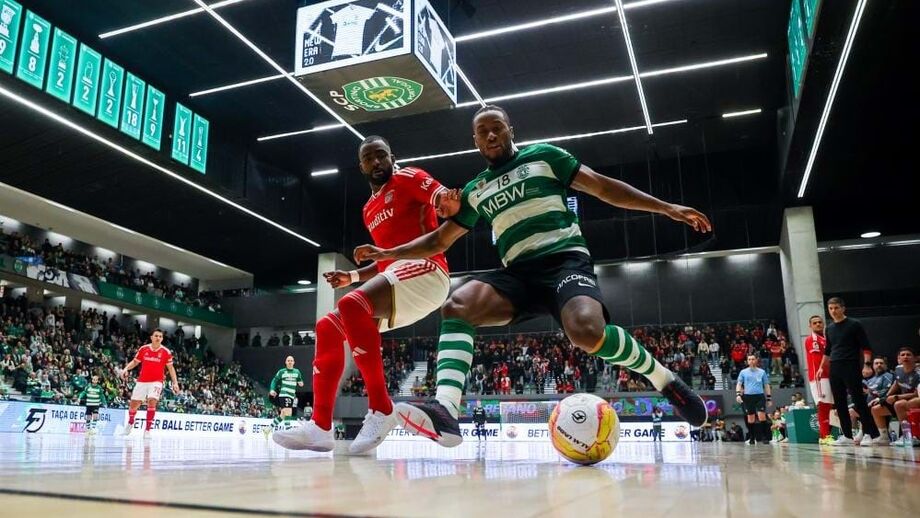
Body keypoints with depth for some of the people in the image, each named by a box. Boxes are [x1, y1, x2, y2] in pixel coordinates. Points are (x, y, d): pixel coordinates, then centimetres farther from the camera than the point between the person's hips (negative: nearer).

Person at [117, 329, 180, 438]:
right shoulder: (143, 349, -2)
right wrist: (126, 369, -8)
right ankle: (130, 423, 40)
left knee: (152, 402, -21)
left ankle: (147, 430, -10)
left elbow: (171, 368, 1)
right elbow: (135, 362, 11)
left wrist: (175, 383, -6)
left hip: (156, 382, -2)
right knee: (134, 404, 7)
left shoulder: (166, 352, -6)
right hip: (142, 381, 2)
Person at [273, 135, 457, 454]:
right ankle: (320, 427, 0)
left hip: (424, 269, -9)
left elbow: (452, 202, -13)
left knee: (352, 305, -31)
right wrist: (352, 276, 21)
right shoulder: (369, 210, 28)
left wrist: (448, 202, -37)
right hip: (396, 276, 9)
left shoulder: (407, 179, 4)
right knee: (328, 328, 4)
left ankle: (381, 410, -27)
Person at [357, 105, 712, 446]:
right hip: (519, 273, 4)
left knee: (587, 332, -34)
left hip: (566, 260, -4)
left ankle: (665, 380, -7)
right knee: (456, 306, -23)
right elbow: (440, 240, 26)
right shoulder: (475, 191, 21)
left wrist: (666, 208, 0)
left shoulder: (543, 156, 10)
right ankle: (445, 411, -36)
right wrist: (387, 253, 16)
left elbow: (602, 187, 7)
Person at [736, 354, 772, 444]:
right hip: (748, 396, 1)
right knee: (750, 418, 3)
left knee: (762, 416, -14)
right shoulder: (743, 372, 9)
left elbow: (766, 385, 13)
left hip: (760, 396, -1)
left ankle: (765, 436, -6)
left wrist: (769, 398, 8)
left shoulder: (762, 372, 10)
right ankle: (752, 438, 11)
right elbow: (739, 384, 6)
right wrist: (738, 394, -9)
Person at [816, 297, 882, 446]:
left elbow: (866, 346, -5)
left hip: (851, 367, -6)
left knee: (859, 401, -7)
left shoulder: (854, 324, -1)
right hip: (834, 369, 6)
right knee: (839, 403, 4)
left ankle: (872, 434, 0)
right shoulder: (829, 329, 15)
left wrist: (867, 363, -16)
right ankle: (847, 436, 10)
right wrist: (821, 367, 20)